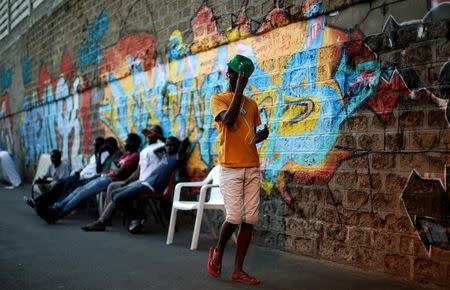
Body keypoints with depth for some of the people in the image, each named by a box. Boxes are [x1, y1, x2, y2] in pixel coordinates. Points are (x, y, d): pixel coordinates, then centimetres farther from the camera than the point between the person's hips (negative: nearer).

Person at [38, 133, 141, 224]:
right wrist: (115, 166, 1)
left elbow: (118, 172, -18)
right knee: (80, 190, -3)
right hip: (106, 177, 10)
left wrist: (113, 166, 0)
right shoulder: (126, 153, 21)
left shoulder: (135, 156, -12)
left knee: (84, 193, -17)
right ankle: (56, 207, -10)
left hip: (112, 180, -10)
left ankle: (56, 214, -19)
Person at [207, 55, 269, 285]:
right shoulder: (218, 99, 2)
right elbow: (229, 119, -18)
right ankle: (218, 251, 20)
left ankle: (238, 270, 9)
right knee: (234, 217, -10)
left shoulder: (252, 104, 17)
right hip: (230, 168, -5)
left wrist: (261, 135, -1)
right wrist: (239, 88, -13)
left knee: (250, 219, 0)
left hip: (252, 168, 5)